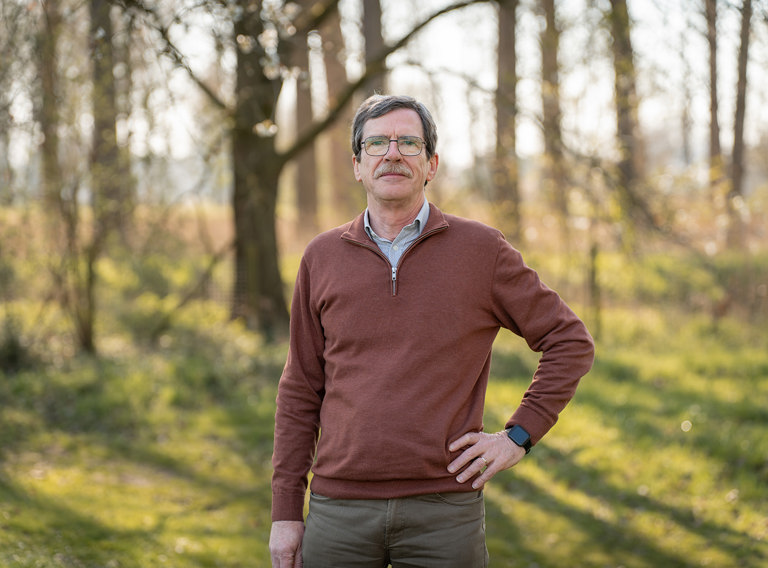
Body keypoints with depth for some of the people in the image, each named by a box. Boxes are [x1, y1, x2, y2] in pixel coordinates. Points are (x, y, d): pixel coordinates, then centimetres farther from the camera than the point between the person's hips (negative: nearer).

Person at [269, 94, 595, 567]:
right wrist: (286, 512, 6)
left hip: (444, 511, -1)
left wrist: (519, 435, -2)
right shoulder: (323, 257, 8)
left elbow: (570, 342, 7)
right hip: (340, 507, 2)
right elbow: (301, 391, 10)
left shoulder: (481, 250, 2)